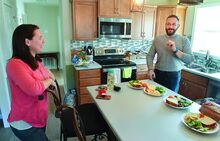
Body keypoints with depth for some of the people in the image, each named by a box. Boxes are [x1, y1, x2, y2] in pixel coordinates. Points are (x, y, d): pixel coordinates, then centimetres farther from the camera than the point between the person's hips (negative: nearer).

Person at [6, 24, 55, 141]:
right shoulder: (15, 64, -25)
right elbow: (34, 88, -38)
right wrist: (49, 80, -19)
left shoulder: (35, 61, 4)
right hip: (24, 124, -8)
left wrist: (47, 73, -6)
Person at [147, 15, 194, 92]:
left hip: (174, 76, -1)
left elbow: (190, 59, -10)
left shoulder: (184, 40, -3)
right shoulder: (158, 39, 3)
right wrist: (150, 69, -10)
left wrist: (175, 50, -21)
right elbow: (150, 56, 4)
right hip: (158, 74, 2)